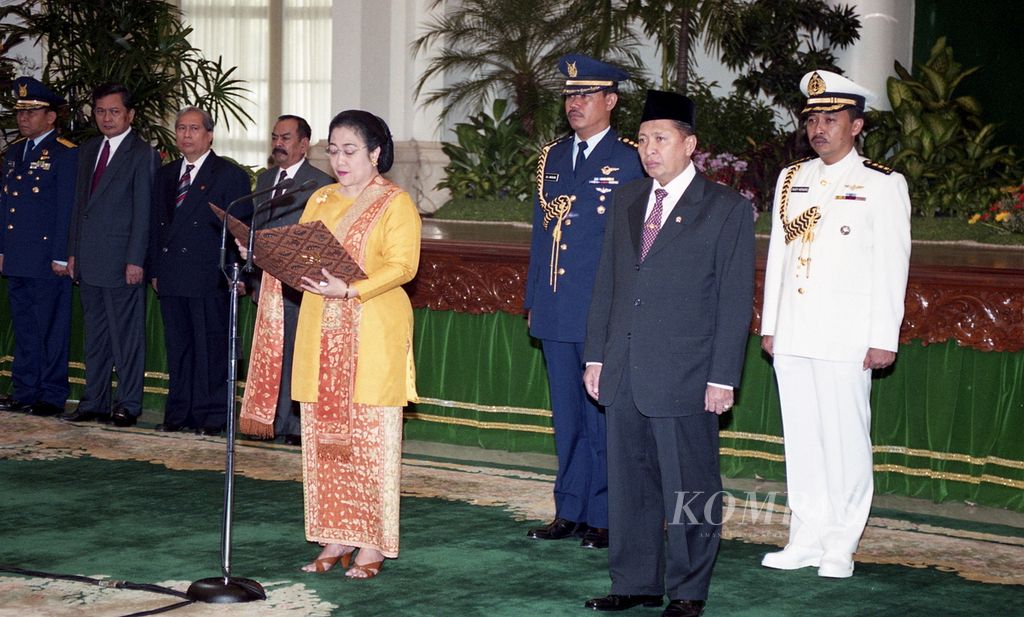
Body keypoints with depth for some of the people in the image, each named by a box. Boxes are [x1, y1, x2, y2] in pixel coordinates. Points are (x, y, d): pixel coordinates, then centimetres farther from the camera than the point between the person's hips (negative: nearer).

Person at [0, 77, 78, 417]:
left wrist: (61, 256, -14)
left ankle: (52, 396, 4)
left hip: (48, 259, -7)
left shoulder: (66, 153, -7)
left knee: (51, 329, -1)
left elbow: (67, 209, -11)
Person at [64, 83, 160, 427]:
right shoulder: (88, 152, 16)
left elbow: (143, 212, -11)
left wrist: (136, 260, -15)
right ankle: (94, 402, 19)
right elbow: (79, 204, 18)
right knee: (94, 336, 12)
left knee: (127, 337, -1)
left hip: (122, 262, -7)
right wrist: (74, 253, 13)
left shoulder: (142, 154, -6)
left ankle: (128, 405, 6)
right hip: (89, 262, 7)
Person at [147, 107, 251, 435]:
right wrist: (155, 270, 12)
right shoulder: (165, 174, 17)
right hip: (171, 278, 5)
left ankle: (211, 416, 4)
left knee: (211, 348, -2)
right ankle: (178, 413, 16)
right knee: (177, 347, 9)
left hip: (208, 277, -5)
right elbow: (157, 226, 20)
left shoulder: (230, 175, 0)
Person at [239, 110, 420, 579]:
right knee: (322, 437, 5)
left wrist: (352, 289, -26)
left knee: (371, 439, -3)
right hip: (321, 336, 6)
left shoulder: (396, 203, -2)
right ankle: (336, 539, 13)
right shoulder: (320, 200, 17)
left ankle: (373, 545, 4)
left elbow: (402, 266, -13)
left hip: (373, 337, -6)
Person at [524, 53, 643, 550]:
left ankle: (603, 517, 7)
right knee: (567, 416, 12)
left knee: (602, 416, -1)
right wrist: (533, 300, 14)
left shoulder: (629, 160, -4)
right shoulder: (552, 156, 14)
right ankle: (570, 510, 20)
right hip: (555, 312, 6)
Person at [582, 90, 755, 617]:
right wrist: (596, 356, 11)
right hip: (623, 373, 5)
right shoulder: (627, 201, 13)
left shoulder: (726, 209, -4)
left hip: (684, 377, -5)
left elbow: (735, 301, -6)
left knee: (689, 489, 2)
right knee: (628, 483, 12)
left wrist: (723, 377, -10)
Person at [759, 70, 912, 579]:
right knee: (800, 438, 7)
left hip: (846, 338, -5)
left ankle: (840, 548, 6)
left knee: (845, 440, -2)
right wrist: (769, 324, 14)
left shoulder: (883, 185, -1)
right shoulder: (790, 179, 15)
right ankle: (806, 539, 16)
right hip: (791, 337, 5)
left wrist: (884, 339, -9)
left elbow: (892, 267, -4)